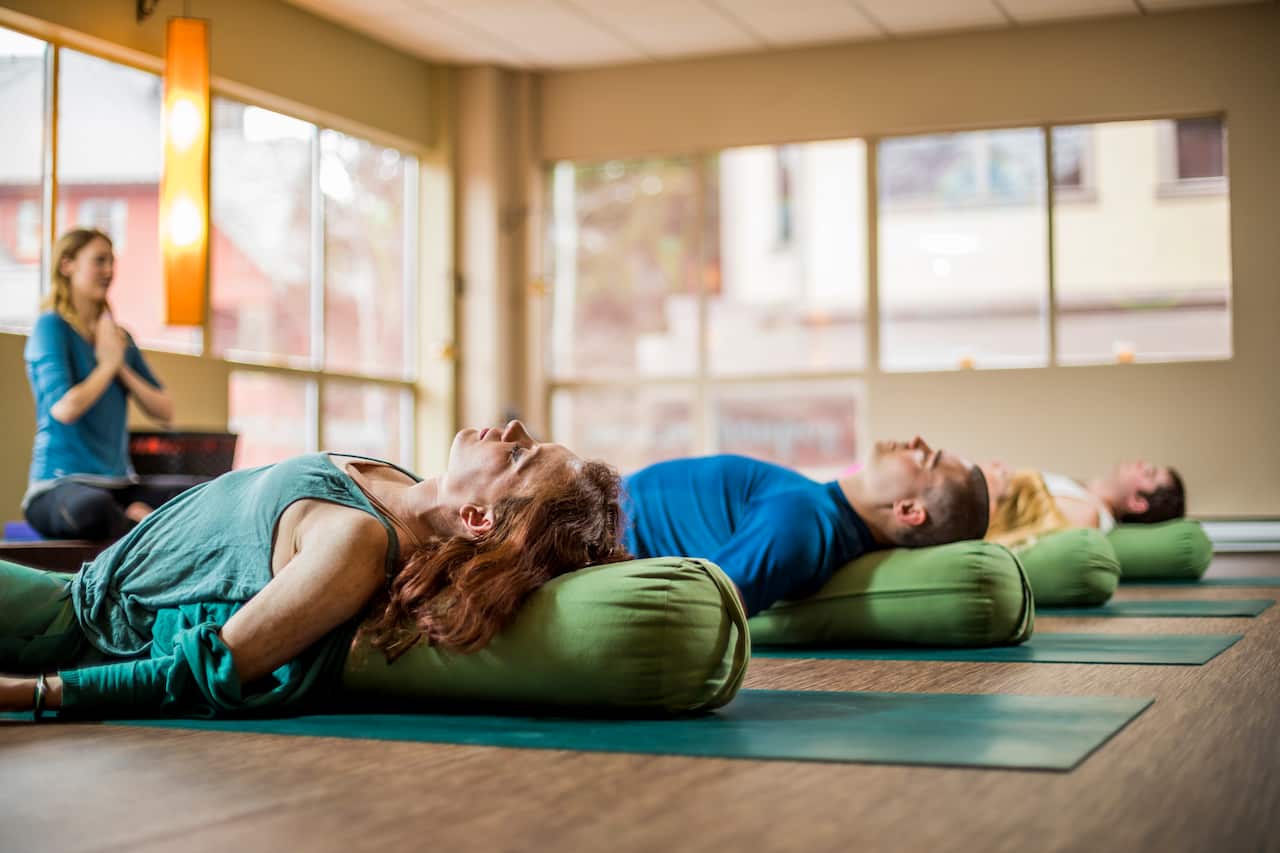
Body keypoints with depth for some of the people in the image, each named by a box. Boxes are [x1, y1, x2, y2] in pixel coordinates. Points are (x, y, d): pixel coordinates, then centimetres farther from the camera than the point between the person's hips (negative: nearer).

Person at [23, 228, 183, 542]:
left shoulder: (119, 336, 16)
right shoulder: (51, 327, -3)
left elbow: (164, 411, 11)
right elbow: (64, 408, -18)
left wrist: (123, 369, -3)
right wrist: (108, 364, -3)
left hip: (120, 484, 6)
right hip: (60, 484, -6)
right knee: (95, 506, -43)